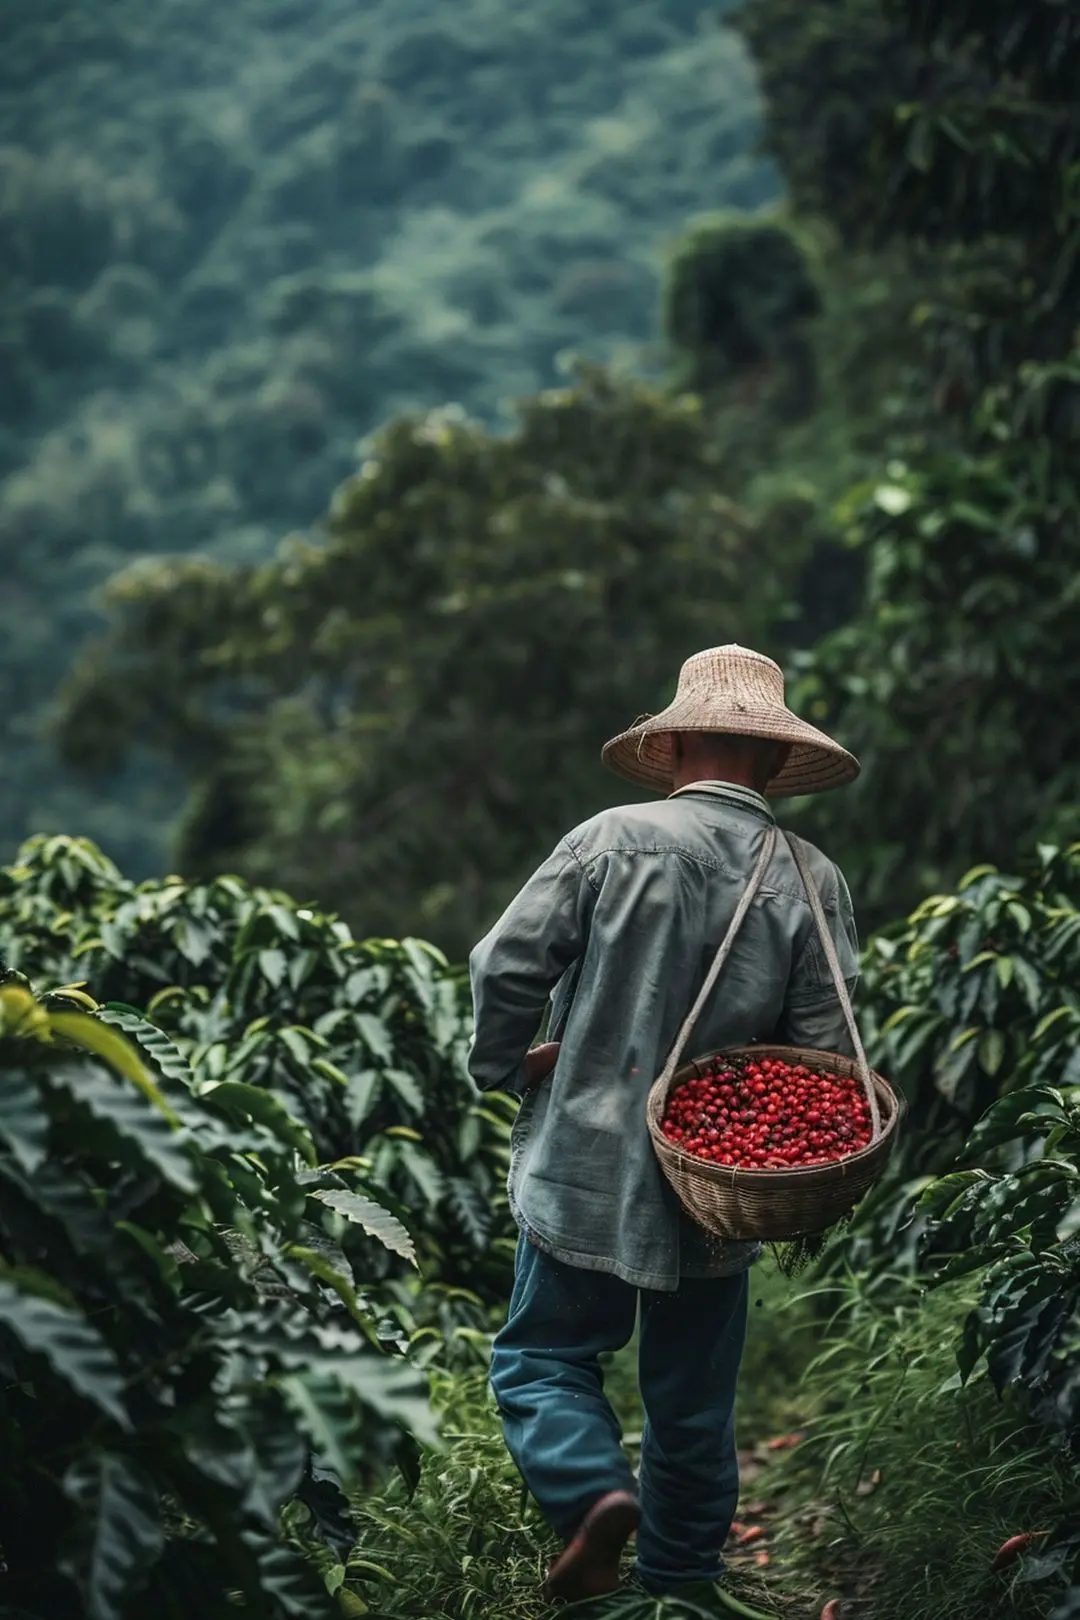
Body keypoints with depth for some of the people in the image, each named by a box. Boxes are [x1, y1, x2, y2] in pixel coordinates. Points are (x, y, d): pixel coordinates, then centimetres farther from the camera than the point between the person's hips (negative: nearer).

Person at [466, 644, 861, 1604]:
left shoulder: (613, 840, -9)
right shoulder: (813, 884, -5)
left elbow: (506, 965, -10)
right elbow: (824, 1051, -7)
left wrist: (505, 1066, 8)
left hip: (587, 1168, -2)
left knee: (543, 1354, 14)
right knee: (694, 1405, 16)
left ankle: (592, 1492, -11)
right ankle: (678, 1582, 26)